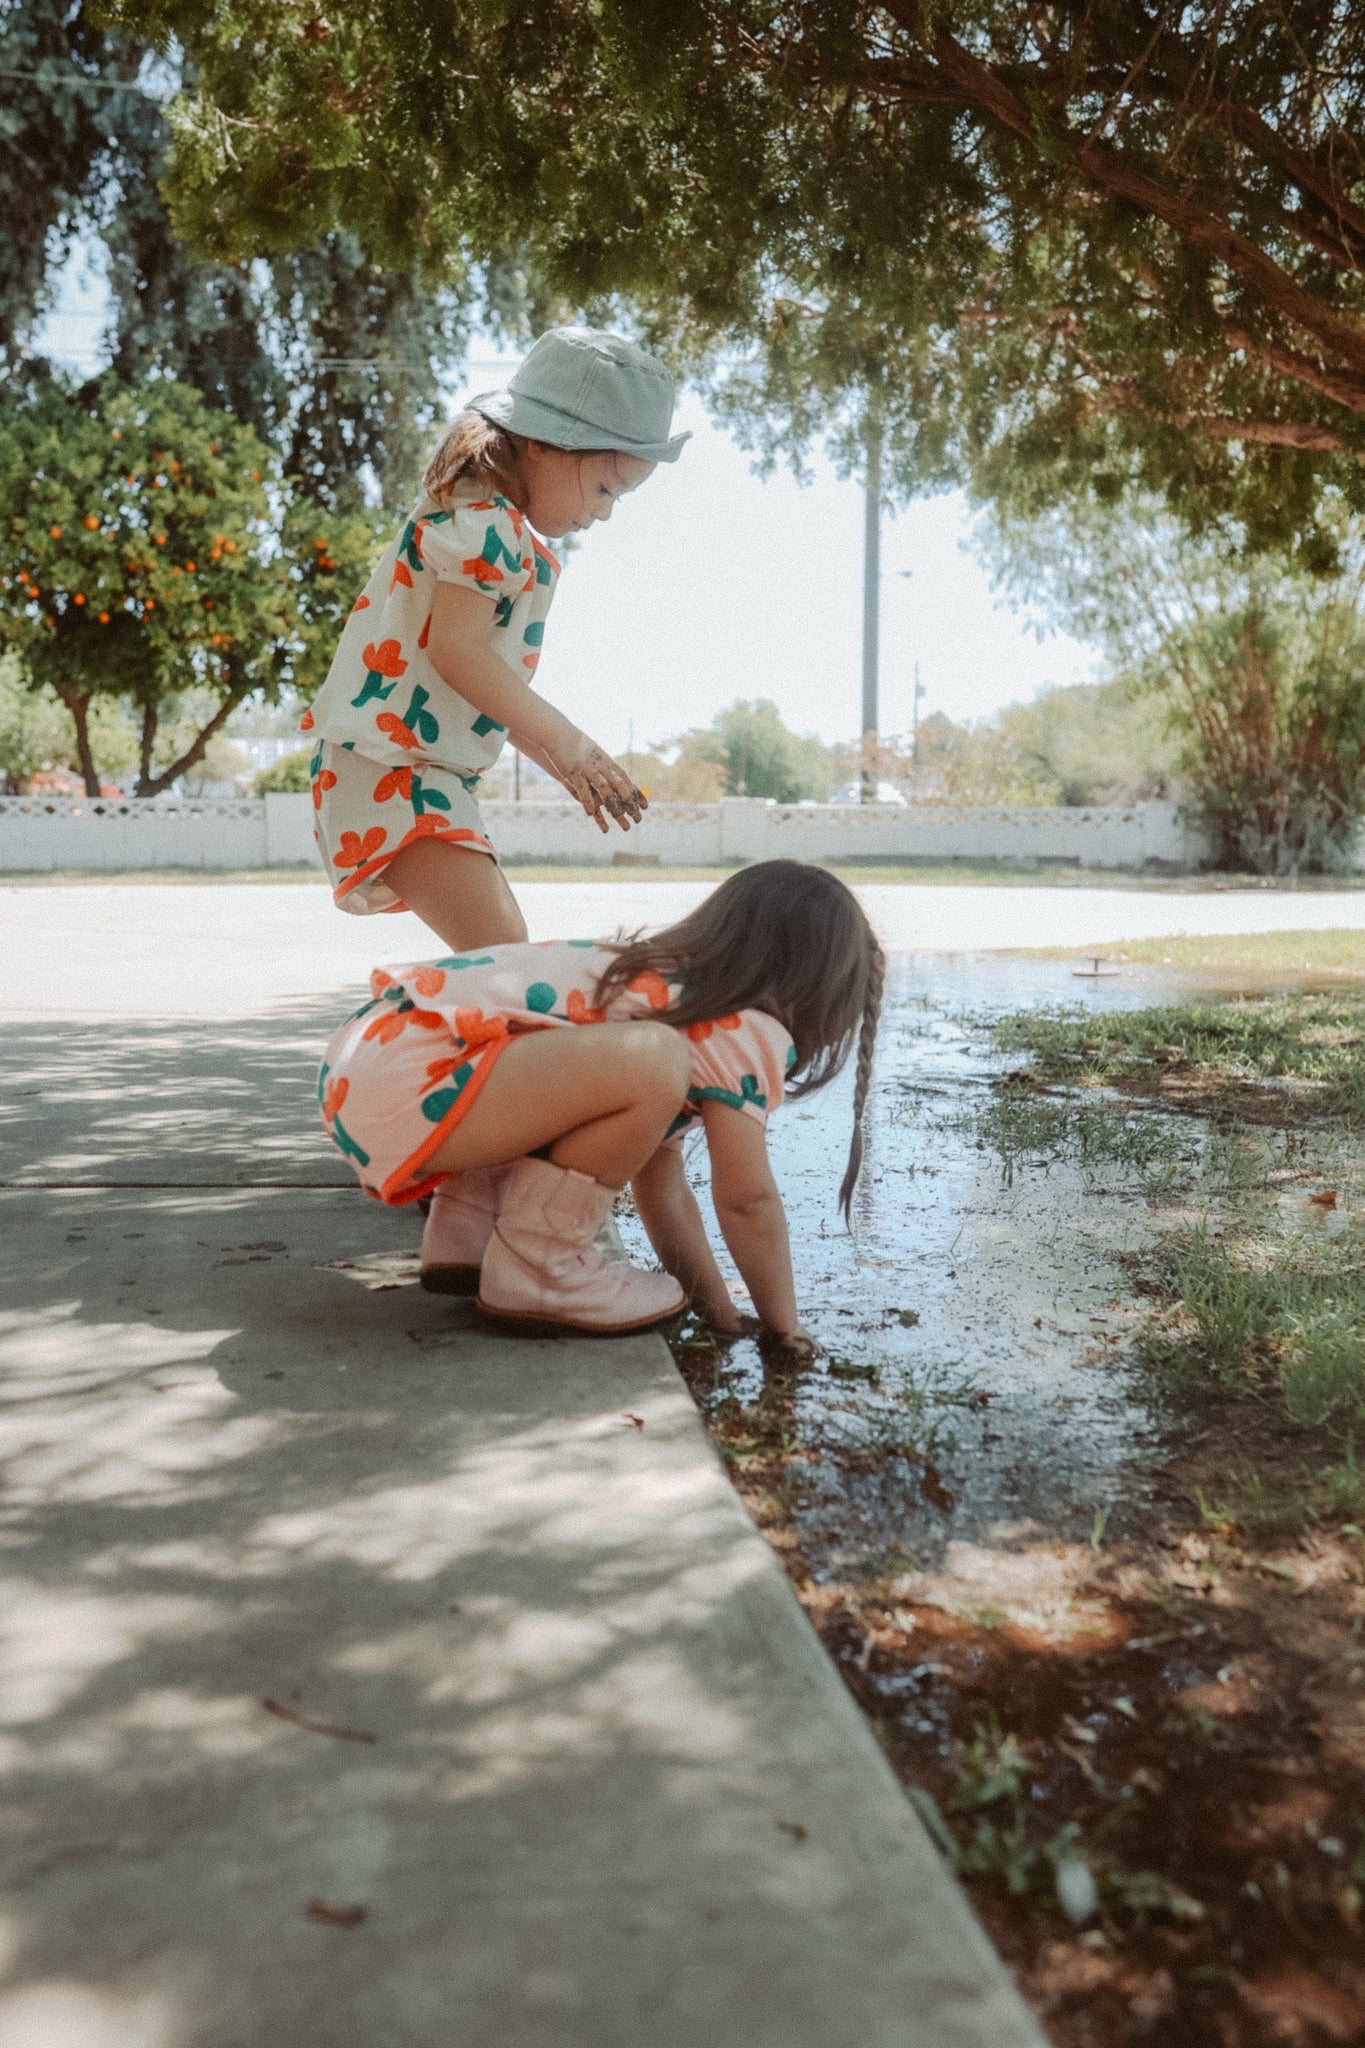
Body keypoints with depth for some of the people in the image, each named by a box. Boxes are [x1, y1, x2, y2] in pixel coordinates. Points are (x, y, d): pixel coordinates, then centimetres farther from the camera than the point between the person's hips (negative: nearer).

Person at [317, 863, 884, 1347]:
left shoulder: (663, 985, 23)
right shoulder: (745, 1031, -4)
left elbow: (662, 1190, 25)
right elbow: (746, 1199, -5)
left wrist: (718, 1309, 28)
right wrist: (784, 1326, 10)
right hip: (402, 1087, -11)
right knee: (649, 1063, -25)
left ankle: (465, 1232, 17)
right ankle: (534, 1266, -8)